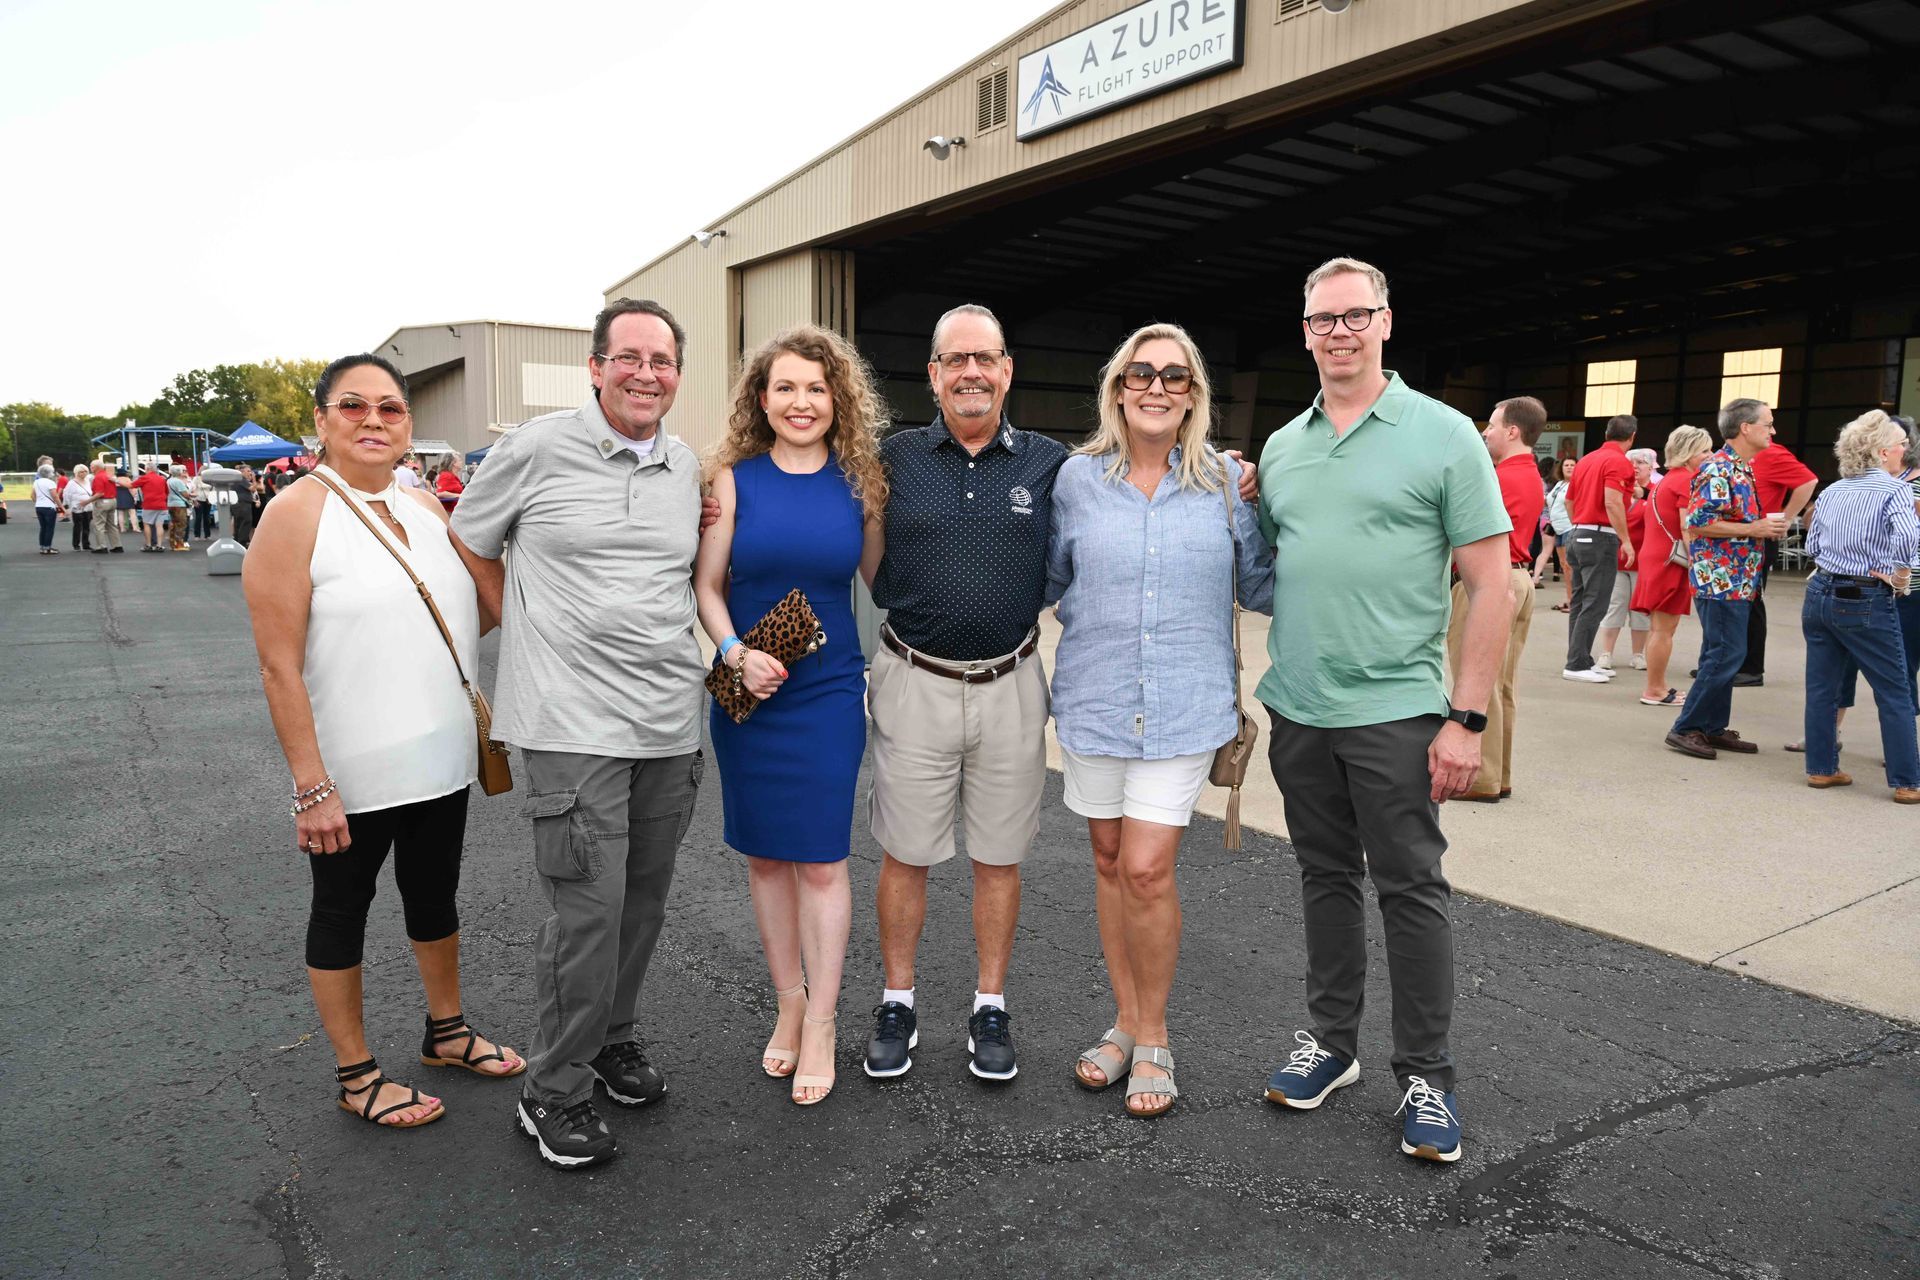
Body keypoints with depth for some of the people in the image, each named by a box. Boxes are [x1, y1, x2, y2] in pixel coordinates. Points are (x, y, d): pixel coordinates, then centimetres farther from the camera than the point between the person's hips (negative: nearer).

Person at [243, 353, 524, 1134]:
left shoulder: (425, 509, 6)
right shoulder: (297, 515, -13)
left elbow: (474, 613, 16)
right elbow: (279, 664, -16)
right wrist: (310, 786, -20)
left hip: (441, 760, 6)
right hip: (351, 775, -6)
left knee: (434, 896, 20)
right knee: (342, 910, 11)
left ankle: (446, 1032, 40)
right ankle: (356, 1076, 28)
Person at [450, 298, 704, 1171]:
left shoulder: (688, 467, 10)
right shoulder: (536, 450, -5)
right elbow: (470, 545, 7)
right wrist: (531, 632, 4)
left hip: (670, 721, 6)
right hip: (574, 722, -5)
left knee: (643, 900, 15)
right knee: (589, 909, -5)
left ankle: (614, 1036, 38)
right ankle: (554, 1093, 15)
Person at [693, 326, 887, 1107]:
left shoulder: (859, 482, 1)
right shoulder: (734, 478, 0)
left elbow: (882, 578, 9)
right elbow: (707, 586, 0)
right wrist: (737, 655, -14)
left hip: (830, 695, -1)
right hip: (747, 692, 1)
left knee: (821, 860, 1)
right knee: (764, 856, 11)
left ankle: (821, 1026, 17)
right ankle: (789, 1002, 30)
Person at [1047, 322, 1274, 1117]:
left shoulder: (1226, 481, 1)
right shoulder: (1078, 478, 2)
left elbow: (1260, 586, 7)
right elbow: (1049, 581, 12)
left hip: (1185, 703, -2)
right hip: (1094, 696, 2)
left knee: (1147, 869, -8)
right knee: (1109, 860, 11)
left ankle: (1154, 1037, 15)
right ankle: (1127, 1020, 31)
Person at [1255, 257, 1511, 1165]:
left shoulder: (1441, 435, -5)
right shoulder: (1280, 449, 10)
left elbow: (1490, 585, -8)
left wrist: (1468, 718, -13)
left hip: (1395, 711, -4)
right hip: (1298, 712, 5)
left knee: (1410, 890, 4)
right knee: (1326, 879, 15)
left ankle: (1426, 1074, 20)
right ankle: (1330, 1041, 30)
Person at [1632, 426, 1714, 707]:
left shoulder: (1668, 479, 16)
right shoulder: (1686, 480, -13)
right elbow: (1688, 528, -19)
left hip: (1655, 556, 10)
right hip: (1669, 560, -10)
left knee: (1661, 627, 14)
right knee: (1664, 628, -5)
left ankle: (1657, 686, 20)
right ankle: (1654, 690, -1)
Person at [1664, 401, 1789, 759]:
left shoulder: (1743, 469, 16)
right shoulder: (1718, 470, -15)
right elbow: (1698, 523, -23)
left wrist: (1768, 524, 9)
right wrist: (1756, 529, -18)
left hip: (1736, 580, 10)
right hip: (1721, 579, -10)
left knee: (1723, 656, 13)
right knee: (1725, 655, -9)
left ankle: (1713, 727, 20)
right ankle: (1686, 728, -2)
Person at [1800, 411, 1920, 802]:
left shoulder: (1831, 491, 9)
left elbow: (1812, 545, 13)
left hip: (1821, 594, 6)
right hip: (1866, 602, -6)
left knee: (1822, 688, 11)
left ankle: (1821, 768, 17)